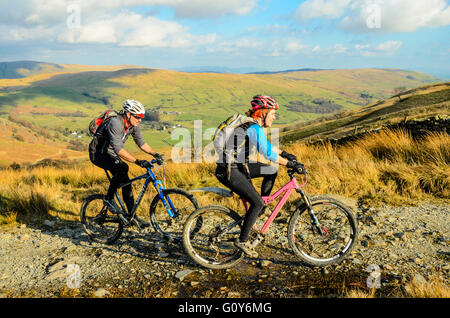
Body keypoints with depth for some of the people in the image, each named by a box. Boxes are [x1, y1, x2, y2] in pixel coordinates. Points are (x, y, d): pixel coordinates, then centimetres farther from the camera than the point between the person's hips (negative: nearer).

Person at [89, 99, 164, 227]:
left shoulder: (133, 125, -6)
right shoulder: (115, 123, -31)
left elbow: (141, 143, 3)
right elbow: (118, 149, -40)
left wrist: (155, 154, -13)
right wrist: (137, 161, -47)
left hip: (111, 154, 8)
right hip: (98, 153, -8)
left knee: (126, 182, -1)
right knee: (123, 168, -32)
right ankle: (109, 198, -12)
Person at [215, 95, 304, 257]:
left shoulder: (251, 124, 12)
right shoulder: (254, 128, -19)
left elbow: (266, 145, 25)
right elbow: (268, 153, -24)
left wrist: (285, 154, 22)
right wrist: (290, 164, -16)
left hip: (238, 166, 10)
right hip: (229, 172, -10)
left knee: (272, 171, 12)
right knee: (257, 203, -10)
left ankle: (261, 210, 21)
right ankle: (242, 240, 2)